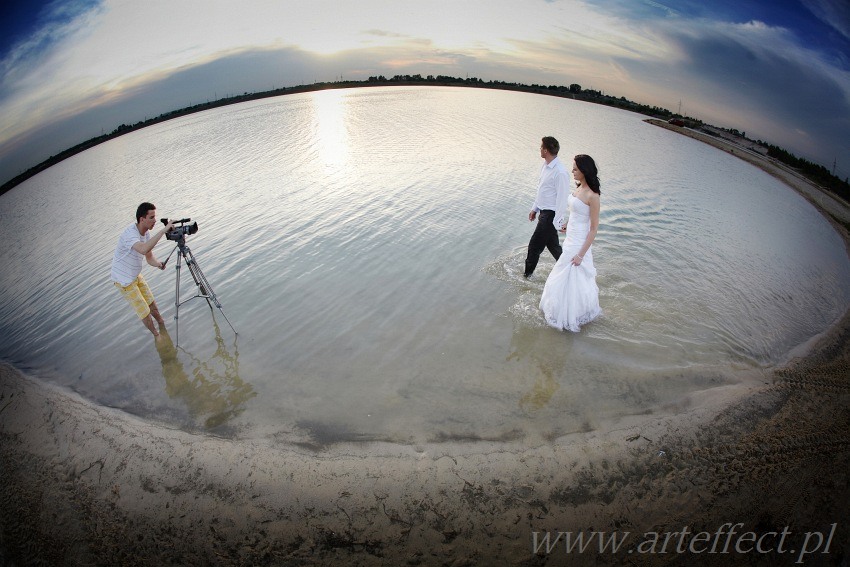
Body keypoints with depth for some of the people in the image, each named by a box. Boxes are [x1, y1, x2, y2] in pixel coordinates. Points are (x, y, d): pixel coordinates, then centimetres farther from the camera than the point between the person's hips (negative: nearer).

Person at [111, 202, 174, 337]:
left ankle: (163, 326, 40)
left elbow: (149, 257, -1)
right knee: (144, 311, 3)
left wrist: (158, 263, -24)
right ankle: (156, 335, 23)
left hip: (136, 275, 8)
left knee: (151, 303, 19)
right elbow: (144, 249, -53)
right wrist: (163, 230, -51)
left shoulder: (146, 232, -4)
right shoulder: (130, 234, -31)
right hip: (124, 280, -7)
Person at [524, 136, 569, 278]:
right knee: (552, 245, 19)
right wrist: (535, 208, 22)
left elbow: (562, 198, -21)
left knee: (534, 246, -1)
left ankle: (527, 276, 15)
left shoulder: (560, 172, -23)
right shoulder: (546, 166, 7)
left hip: (550, 215, -9)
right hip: (544, 212, 9)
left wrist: (557, 222, -20)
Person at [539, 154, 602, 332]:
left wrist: (581, 254, -20)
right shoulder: (579, 187, 3)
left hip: (580, 244, -9)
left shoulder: (592, 196, -22)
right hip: (571, 240, 9)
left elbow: (594, 228, -20)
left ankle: (572, 319, 24)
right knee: (566, 277, 21)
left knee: (572, 281, 5)